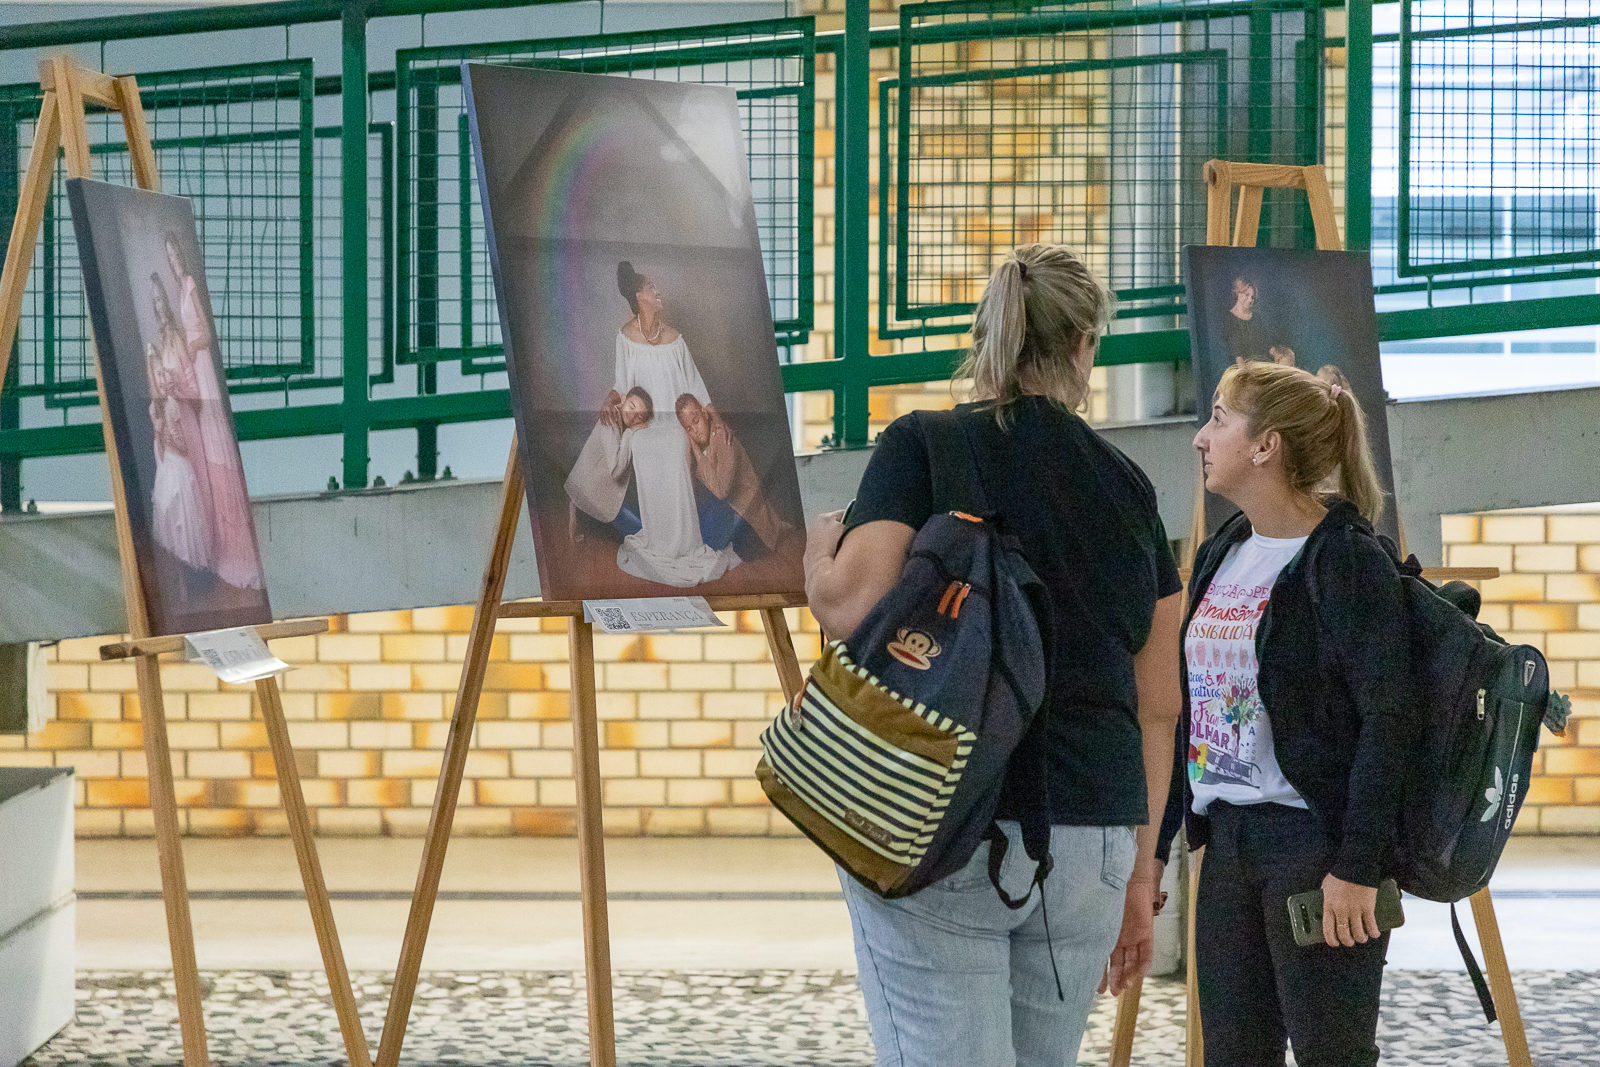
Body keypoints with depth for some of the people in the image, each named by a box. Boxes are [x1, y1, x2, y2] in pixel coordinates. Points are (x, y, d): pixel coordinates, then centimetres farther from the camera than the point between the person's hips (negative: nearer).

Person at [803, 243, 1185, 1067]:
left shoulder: (922, 449, -2)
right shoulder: (1128, 487, 12)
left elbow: (852, 606, -15)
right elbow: (1157, 710, 14)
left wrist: (818, 547, 8)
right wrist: (1139, 874, 21)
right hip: (1094, 835, 5)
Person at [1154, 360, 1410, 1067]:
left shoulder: (1346, 559, -11)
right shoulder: (1221, 554, 14)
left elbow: (1386, 721, -16)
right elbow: (1186, 711, 19)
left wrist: (1357, 865, -20)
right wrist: (1153, 842, 16)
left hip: (1317, 842, -8)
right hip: (1228, 841, 8)